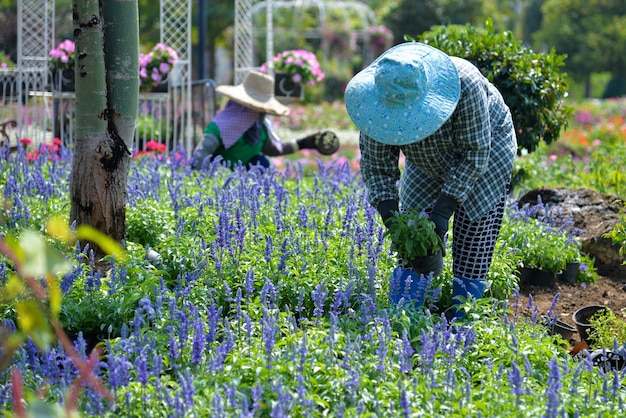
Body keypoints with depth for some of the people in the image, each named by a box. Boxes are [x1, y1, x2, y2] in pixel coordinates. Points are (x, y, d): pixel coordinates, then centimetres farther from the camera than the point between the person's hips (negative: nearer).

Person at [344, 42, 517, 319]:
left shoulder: (465, 85, -41)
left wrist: (443, 210, -36)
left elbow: (475, 154, -32)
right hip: (428, 164, 4)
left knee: (472, 254, -11)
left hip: (486, 145, -4)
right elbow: (376, 166, -19)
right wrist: (390, 217, -32)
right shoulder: (380, 98, -29)